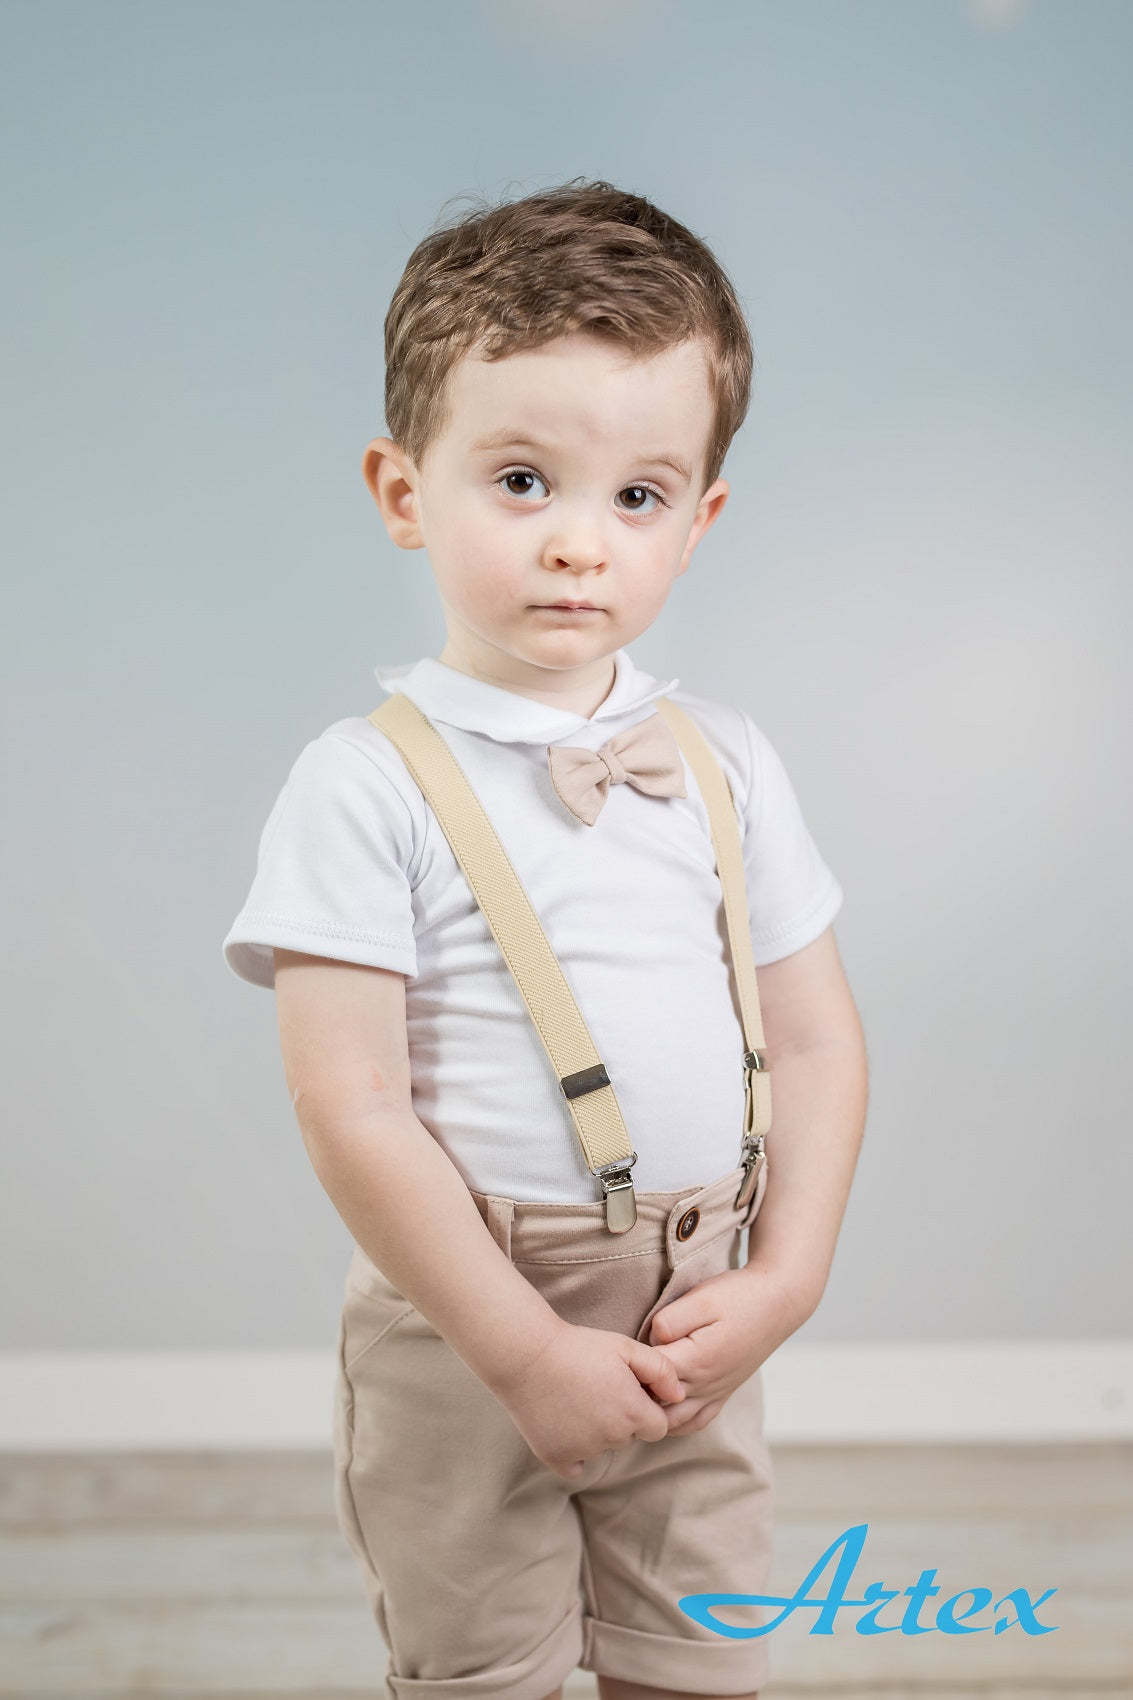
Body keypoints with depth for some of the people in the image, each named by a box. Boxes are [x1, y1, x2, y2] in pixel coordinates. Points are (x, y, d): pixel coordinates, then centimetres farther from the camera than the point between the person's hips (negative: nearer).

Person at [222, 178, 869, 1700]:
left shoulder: (726, 764, 3)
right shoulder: (368, 785, -12)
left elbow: (815, 1038, 6)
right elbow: (350, 1109, -16)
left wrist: (782, 1286, -5)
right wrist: (527, 1348, -16)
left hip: (693, 1323, 4)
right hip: (460, 1332, -4)